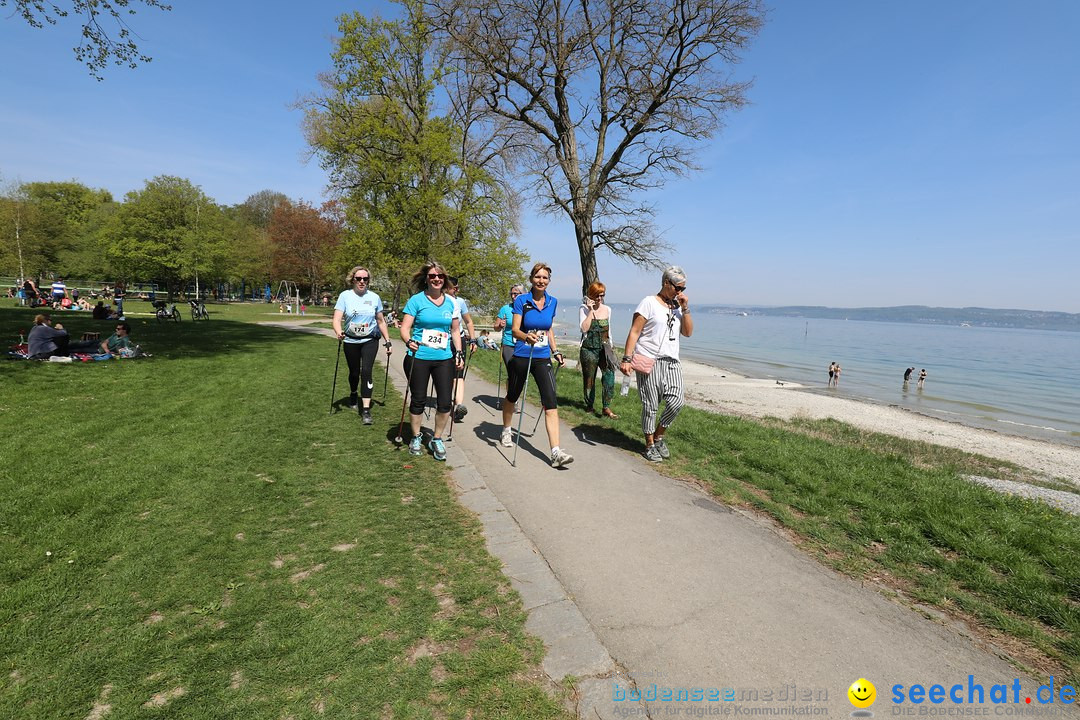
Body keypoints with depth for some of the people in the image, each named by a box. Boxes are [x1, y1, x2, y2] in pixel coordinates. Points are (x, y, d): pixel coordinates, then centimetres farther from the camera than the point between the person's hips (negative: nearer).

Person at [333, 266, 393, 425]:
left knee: (366, 372, -13)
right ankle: (353, 395, 46)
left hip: (370, 341, 0)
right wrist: (339, 332, -35)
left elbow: (381, 321, 9)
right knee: (354, 372, 12)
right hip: (351, 341, 0)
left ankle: (366, 409, -11)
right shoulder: (345, 295, -6)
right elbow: (337, 319, -14)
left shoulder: (374, 297, 0)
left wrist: (388, 341, 6)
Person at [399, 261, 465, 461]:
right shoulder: (416, 300, -3)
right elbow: (405, 327, -6)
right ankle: (416, 438, 30)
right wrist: (409, 341, -26)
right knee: (418, 400, 8)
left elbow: (455, 330, 15)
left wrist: (459, 352, 7)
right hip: (419, 357, -3)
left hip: (444, 358, 3)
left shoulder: (451, 302, 8)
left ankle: (437, 439, 21)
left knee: (445, 402, 0)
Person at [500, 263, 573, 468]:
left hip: (542, 358, 2)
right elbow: (515, 329, -14)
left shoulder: (552, 302, 6)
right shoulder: (521, 300, -7)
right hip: (521, 356, -2)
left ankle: (556, 452, -15)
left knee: (551, 403, -11)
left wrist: (555, 351, 11)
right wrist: (527, 337, -34)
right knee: (512, 396, 17)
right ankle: (506, 431, 45)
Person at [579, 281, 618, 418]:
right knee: (589, 378, 7)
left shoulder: (607, 309, 10)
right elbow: (584, 328, -17)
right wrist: (591, 310, -16)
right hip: (589, 349, -3)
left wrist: (610, 346, 19)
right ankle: (589, 405, 26)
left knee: (609, 373, -16)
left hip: (604, 349, 3)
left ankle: (606, 408, -14)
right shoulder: (584, 309, -3)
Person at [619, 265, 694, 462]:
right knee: (650, 406, 0)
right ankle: (650, 445, 16)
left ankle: (659, 437, 14)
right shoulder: (649, 303, -1)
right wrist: (627, 358, -16)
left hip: (671, 362, 6)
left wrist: (685, 309, 4)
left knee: (676, 402, -9)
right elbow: (634, 332, -7)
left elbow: (688, 332, 14)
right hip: (649, 361, -5)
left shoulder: (678, 306, 19)